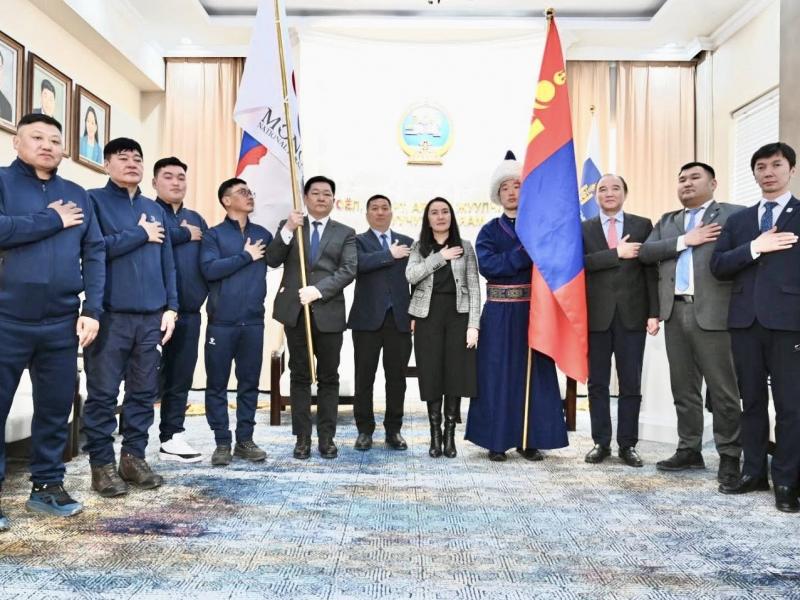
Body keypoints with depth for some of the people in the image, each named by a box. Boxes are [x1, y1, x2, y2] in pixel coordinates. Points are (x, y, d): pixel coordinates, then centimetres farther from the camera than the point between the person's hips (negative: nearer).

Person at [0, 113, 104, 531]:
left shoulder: (77, 195, 12)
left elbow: (94, 254, 8)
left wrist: (92, 310, -2)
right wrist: (53, 221, -9)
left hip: (62, 323, 4)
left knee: (56, 406, 10)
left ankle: (47, 485, 24)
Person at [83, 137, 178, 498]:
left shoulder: (155, 209, 17)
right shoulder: (94, 200, 3)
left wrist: (170, 307, 6)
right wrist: (141, 234, -6)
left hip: (151, 316, 5)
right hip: (110, 315, -4)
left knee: (144, 392, 8)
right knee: (103, 393, 0)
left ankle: (134, 457, 18)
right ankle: (102, 464, 10)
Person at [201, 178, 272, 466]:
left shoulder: (262, 234, 13)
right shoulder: (214, 234, 1)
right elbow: (209, 269, -13)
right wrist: (246, 256, -9)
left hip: (253, 321, 3)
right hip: (221, 322, -3)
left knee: (249, 383, 7)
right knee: (217, 384, 3)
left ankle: (245, 440, 18)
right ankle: (222, 443, 13)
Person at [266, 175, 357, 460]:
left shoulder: (345, 233, 9)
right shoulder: (288, 226, 12)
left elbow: (348, 270, -4)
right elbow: (272, 260, -1)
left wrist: (318, 290, -16)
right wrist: (288, 230, -14)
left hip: (329, 312, 0)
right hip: (295, 311, 1)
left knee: (328, 377, 5)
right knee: (299, 376, 5)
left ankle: (327, 437, 13)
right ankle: (302, 437, 12)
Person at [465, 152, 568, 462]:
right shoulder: (489, 231, 6)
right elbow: (487, 265, -12)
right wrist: (526, 251, -15)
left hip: (533, 309, 1)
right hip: (500, 312, -1)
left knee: (534, 373, 3)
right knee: (498, 374, 1)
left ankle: (530, 440, 13)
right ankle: (497, 440, 10)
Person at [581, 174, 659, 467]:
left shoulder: (643, 225, 8)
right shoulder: (583, 229, 7)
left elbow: (651, 270, 3)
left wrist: (654, 312, -4)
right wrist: (617, 253, -17)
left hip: (632, 314, 0)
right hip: (597, 316, 0)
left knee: (631, 384, 4)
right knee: (597, 383, 6)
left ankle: (628, 444, 14)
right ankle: (601, 442, 16)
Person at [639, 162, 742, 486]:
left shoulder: (734, 215, 3)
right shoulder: (667, 221, 18)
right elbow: (645, 252, 3)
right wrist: (685, 241, -8)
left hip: (713, 311, -5)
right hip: (675, 312, 5)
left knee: (722, 388, 0)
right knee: (683, 387, 11)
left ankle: (729, 455, 11)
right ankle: (689, 450, 20)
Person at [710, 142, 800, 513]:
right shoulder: (738, 221, 15)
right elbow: (718, 266, 5)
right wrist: (754, 248, -10)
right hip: (745, 320, 4)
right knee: (751, 400, 10)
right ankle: (754, 472, 19)